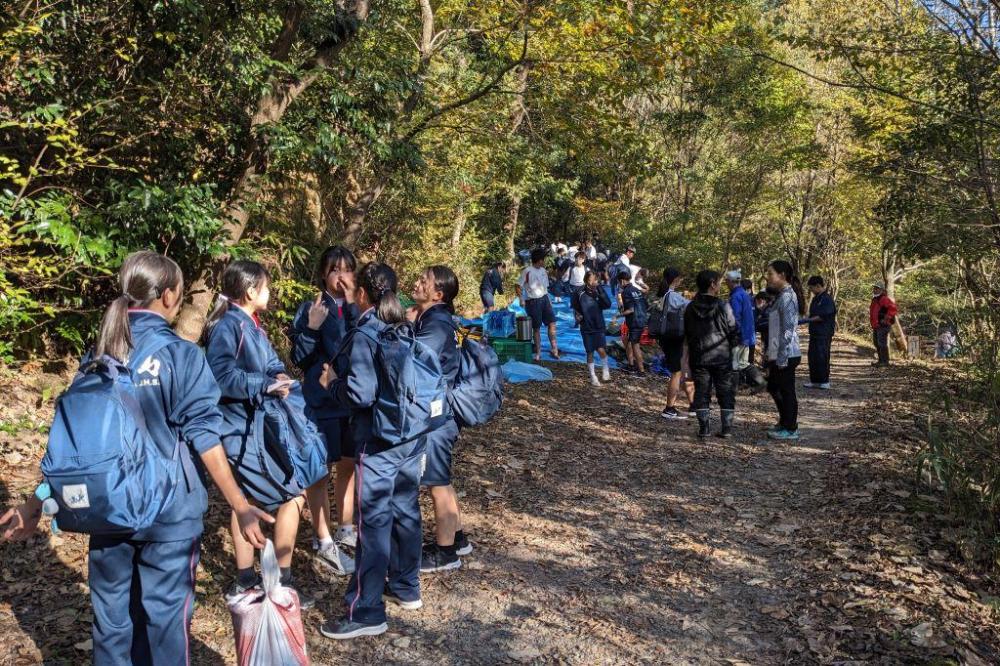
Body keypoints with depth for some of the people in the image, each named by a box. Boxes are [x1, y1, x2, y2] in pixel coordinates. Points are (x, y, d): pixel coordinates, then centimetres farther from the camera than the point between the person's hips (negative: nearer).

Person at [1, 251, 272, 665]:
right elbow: (203, 438, -17)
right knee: (165, 614, 9)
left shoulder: (96, 358, 2)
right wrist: (240, 506, -15)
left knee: (111, 615, 18)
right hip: (169, 512, -4)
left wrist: (36, 504, 15)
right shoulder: (181, 355, -12)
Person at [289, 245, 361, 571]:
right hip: (321, 399, -4)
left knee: (348, 465, 14)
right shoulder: (310, 308, -6)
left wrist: (354, 309, -19)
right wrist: (312, 328, -24)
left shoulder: (360, 309, 4)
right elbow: (299, 358, -8)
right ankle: (324, 541, 14)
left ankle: (345, 531, 30)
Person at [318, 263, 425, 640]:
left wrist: (332, 382, -6)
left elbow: (361, 394, -22)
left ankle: (366, 612, 8)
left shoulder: (364, 336, -15)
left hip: (379, 441, -7)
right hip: (413, 435, 7)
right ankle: (406, 587, 34)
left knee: (374, 521, -1)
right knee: (405, 510, 18)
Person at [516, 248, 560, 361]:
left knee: (551, 322, -3)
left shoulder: (543, 271, 10)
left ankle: (553, 349, 5)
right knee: (536, 327, 2)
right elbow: (518, 285, -9)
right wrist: (521, 299, -17)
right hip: (533, 302, -6)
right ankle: (538, 353, 13)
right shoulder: (527, 272, -12)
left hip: (544, 299, 6)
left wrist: (549, 300, 14)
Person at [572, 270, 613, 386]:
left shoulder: (599, 292, -2)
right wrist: (578, 316, -8)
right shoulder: (579, 294, -4)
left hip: (599, 327, 0)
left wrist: (600, 292, -23)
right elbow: (576, 309, 10)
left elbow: (608, 305, -15)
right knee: (590, 353, 5)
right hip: (586, 328, 0)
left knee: (601, 350, -13)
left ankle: (605, 369, 15)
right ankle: (593, 377, 20)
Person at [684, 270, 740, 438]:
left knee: (701, 392, 8)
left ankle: (704, 427, 7)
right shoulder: (723, 306, -11)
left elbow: (687, 333, 10)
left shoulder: (690, 308, 2)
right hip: (722, 357, -3)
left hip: (698, 358, 3)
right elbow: (734, 332, -8)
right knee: (726, 392, 7)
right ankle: (727, 427, 8)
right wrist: (732, 346, 9)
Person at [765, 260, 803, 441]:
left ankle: (791, 429, 12)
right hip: (778, 354, 10)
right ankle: (784, 423, 32)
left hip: (785, 356, -10)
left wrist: (781, 359, -21)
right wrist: (772, 356, 20)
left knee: (786, 391, 1)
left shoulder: (787, 297, -16)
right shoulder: (782, 296, 13)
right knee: (773, 388, 19)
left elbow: (787, 331, -21)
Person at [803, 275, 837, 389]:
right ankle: (814, 380, 17)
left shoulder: (827, 299, -12)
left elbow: (823, 316, -19)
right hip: (814, 332, 9)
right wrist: (807, 318, 7)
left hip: (824, 334, -9)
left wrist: (809, 319, -14)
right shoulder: (815, 299, 16)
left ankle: (825, 382, 3)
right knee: (812, 357, 10)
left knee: (822, 357, -6)